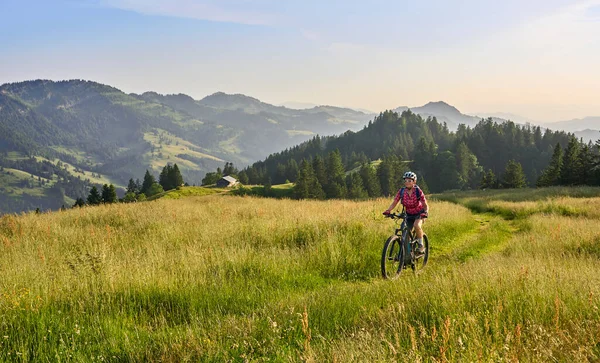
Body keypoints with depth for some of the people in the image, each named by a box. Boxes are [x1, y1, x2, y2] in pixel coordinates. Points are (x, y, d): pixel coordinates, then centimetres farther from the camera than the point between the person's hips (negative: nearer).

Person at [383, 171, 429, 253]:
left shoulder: (418, 191, -23)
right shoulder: (401, 191, -16)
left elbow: (425, 205, -20)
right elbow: (394, 203, -14)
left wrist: (425, 212, -40)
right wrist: (388, 210, -32)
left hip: (419, 213, -3)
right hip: (409, 214, 3)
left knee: (417, 225, -33)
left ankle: (421, 245, -16)